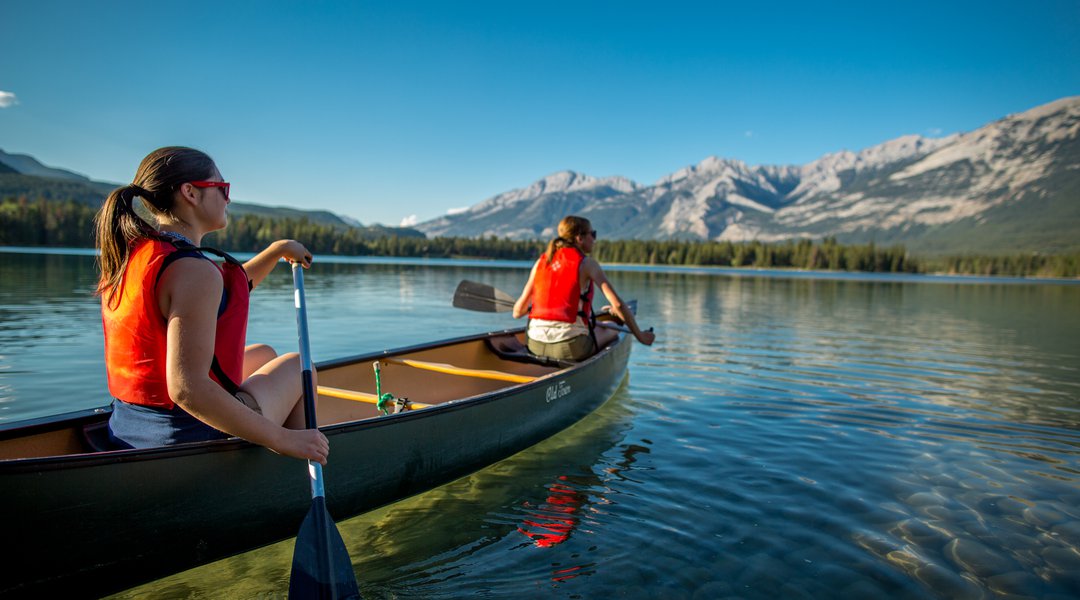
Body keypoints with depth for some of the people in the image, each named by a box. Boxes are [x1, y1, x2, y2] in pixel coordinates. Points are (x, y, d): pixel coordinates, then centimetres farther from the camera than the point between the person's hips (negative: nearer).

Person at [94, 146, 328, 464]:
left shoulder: (126, 253, 5)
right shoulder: (193, 270, -25)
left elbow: (229, 292, 22)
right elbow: (187, 388, -32)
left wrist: (278, 249, 27)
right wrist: (281, 438, -27)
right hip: (190, 436, -9)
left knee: (263, 354, 29)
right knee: (297, 365, 16)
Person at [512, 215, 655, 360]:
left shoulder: (541, 261, 9)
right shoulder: (586, 263, -3)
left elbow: (517, 312, 7)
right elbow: (618, 304, -9)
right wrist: (640, 336, 3)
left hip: (535, 345, 5)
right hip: (571, 347, -5)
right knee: (612, 328, 24)